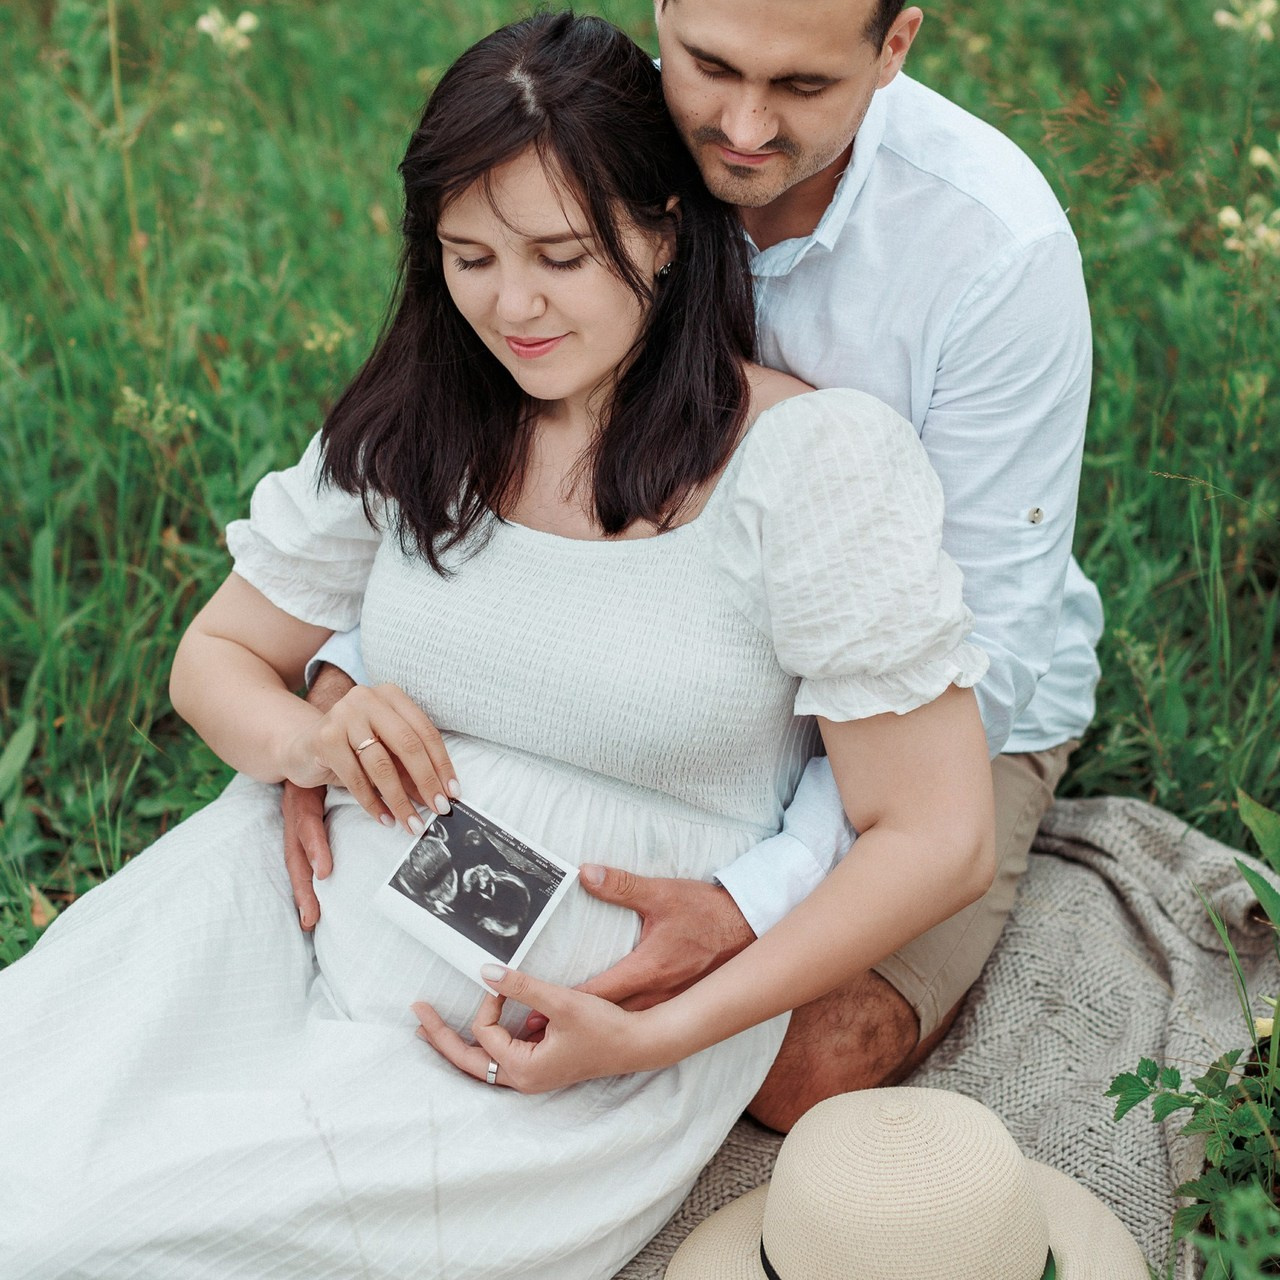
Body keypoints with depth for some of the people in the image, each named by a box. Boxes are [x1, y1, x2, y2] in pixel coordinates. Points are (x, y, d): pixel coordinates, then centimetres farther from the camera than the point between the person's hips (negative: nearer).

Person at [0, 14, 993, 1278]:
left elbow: (937, 839, -10)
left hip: (600, 1003, -4)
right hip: (328, 893, 5)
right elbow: (215, 657, 15)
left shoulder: (813, 458, -10)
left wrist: (655, 1038, -17)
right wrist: (305, 736, -10)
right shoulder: (412, 428, 5)